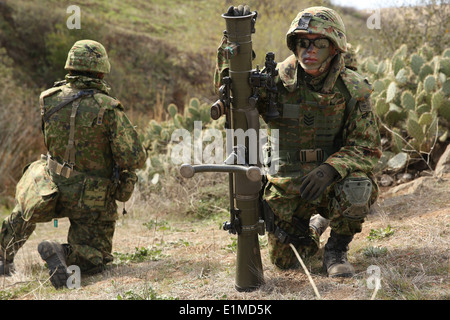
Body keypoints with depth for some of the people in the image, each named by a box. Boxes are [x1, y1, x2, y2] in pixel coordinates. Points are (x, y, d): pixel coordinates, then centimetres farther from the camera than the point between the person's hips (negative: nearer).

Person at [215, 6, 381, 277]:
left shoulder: (353, 89, -13)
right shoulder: (277, 81, -11)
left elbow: (367, 147, -13)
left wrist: (330, 169, -32)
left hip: (332, 181, -1)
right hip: (288, 188, 2)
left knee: (356, 187, -35)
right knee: (285, 260, 5)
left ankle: (337, 249, -4)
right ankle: (315, 224, 39)